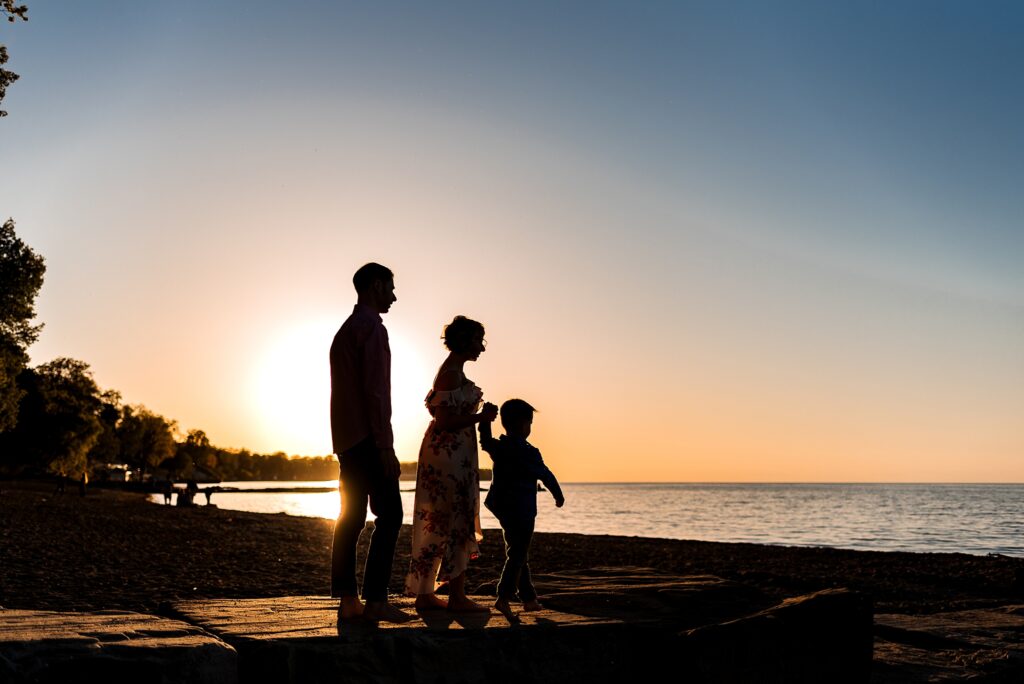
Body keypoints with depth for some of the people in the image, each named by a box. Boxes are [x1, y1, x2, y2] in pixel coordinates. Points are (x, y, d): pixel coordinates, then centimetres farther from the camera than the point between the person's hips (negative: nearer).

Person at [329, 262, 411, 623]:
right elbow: (375, 390, -17)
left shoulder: (344, 330, 22)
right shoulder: (371, 327, -8)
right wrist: (386, 446, -19)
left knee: (350, 518, 7)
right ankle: (375, 600, -13)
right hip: (367, 437, -10)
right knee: (389, 514, -9)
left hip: (346, 438, 10)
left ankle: (347, 600, 6)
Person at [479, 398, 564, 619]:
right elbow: (546, 476, 0)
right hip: (523, 510, -7)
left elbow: (485, 441, 25)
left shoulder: (497, 447, 2)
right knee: (518, 555, -6)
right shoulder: (529, 452, -12)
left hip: (502, 507, 7)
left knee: (517, 554, 15)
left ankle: (529, 598, 22)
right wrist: (558, 495, 15)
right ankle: (504, 597, -18)